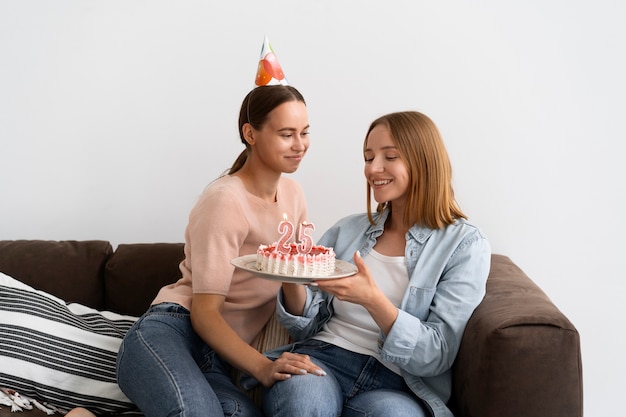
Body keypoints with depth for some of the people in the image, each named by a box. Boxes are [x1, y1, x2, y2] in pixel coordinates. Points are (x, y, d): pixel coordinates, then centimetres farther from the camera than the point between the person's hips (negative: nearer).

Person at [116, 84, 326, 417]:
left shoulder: (293, 195, 13)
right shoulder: (225, 201, -9)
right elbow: (204, 311, -13)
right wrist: (263, 367, -26)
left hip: (220, 358, 6)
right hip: (168, 335, -6)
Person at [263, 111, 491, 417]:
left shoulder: (465, 244, 2)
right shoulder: (347, 230, 14)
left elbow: (436, 356, -6)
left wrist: (373, 300, -21)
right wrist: (293, 281, -7)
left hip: (395, 386, -2)